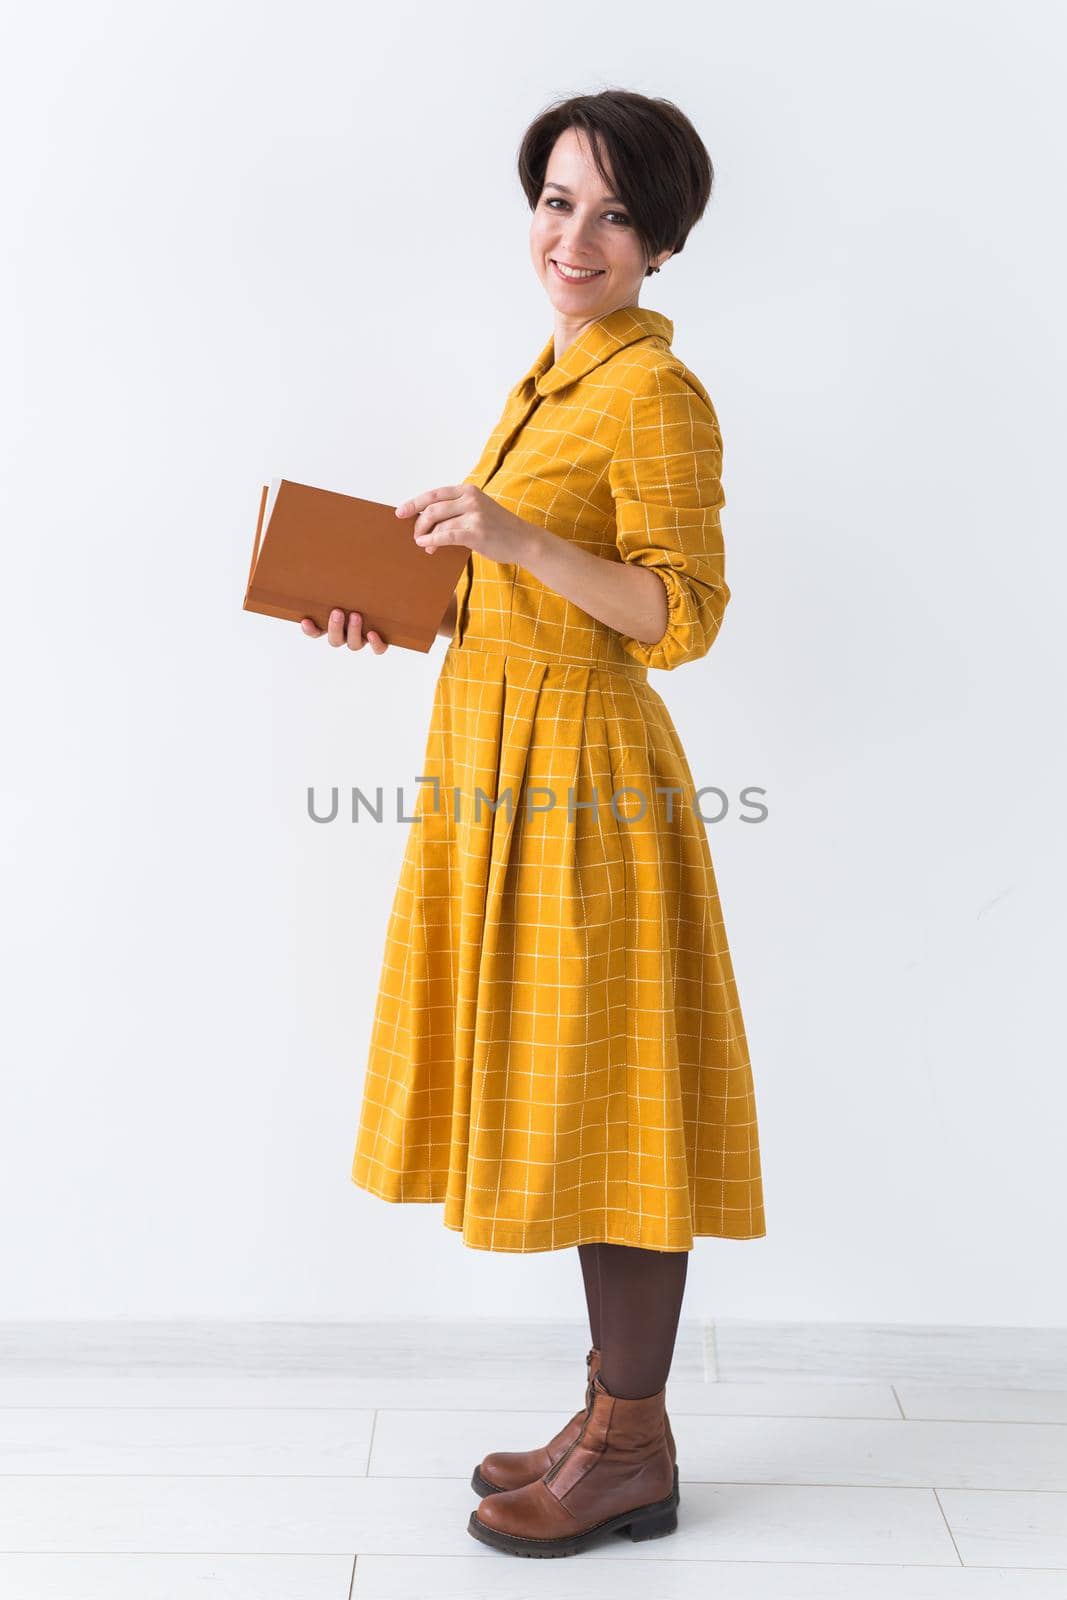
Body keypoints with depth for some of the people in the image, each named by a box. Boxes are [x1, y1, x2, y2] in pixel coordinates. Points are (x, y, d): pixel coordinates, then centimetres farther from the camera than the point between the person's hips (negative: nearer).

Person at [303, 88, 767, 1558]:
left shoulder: (657, 393, -10)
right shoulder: (550, 377, 17)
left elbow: (682, 616, -17)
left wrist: (516, 536, -26)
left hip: (582, 777, -9)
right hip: (502, 761, 9)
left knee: (606, 1101, -1)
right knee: (560, 1106, 13)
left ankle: (634, 1454, 13)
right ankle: (613, 1416, 26)